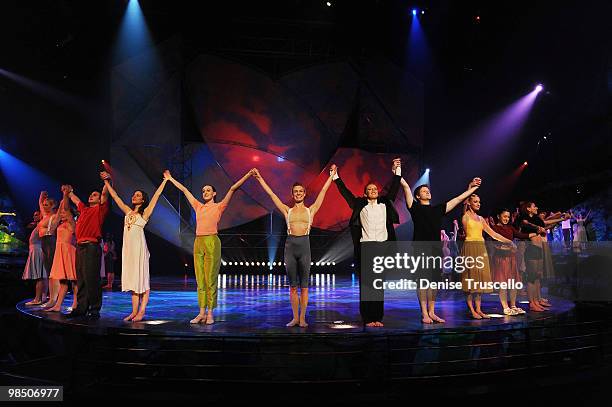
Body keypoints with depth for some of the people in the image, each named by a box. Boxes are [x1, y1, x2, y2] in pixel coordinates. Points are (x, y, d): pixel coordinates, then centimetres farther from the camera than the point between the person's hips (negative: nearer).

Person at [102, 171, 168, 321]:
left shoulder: (145, 212, 2)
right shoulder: (128, 211, 16)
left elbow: (157, 195, -2)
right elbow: (115, 196, 21)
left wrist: (165, 180, -3)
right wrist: (106, 182, 22)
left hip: (139, 247, -6)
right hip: (128, 247, 6)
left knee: (142, 278, -4)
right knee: (132, 279, 7)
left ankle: (142, 312, -2)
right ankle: (134, 311, 10)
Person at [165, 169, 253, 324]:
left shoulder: (219, 207, 4)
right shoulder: (198, 207, 18)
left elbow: (233, 189, -4)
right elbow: (184, 190, 26)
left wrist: (247, 175, -10)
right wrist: (170, 179, 34)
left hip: (212, 243, -5)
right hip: (198, 243, 5)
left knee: (210, 280, -4)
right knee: (200, 280, 6)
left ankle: (210, 313, 1)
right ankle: (202, 313, 10)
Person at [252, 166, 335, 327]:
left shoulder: (311, 210, 10)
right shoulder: (287, 210, 11)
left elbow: (323, 191, 10)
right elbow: (271, 193, 12)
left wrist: (331, 175, 10)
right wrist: (259, 178, 13)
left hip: (304, 245, -1)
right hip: (290, 245, 1)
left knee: (304, 286, 3)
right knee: (293, 286, 7)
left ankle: (302, 317, 10)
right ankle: (295, 317, 14)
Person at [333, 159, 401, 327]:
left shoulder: (385, 204, 15)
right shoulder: (360, 205, 10)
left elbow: (394, 188, 12)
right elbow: (345, 192, 9)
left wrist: (397, 171, 5)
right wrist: (336, 177, 6)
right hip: (365, 247, -2)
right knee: (366, 284, -2)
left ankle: (378, 318, 9)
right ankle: (367, 318, 2)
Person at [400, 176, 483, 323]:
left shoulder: (438, 209, 18)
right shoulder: (415, 208, 5)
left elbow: (458, 199, 23)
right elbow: (406, 187, -2)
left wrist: (471, 189, 24)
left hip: (436, 249, 5)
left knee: (434, 281, 5)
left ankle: (431, 312, 13)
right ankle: (424, 313, 0)